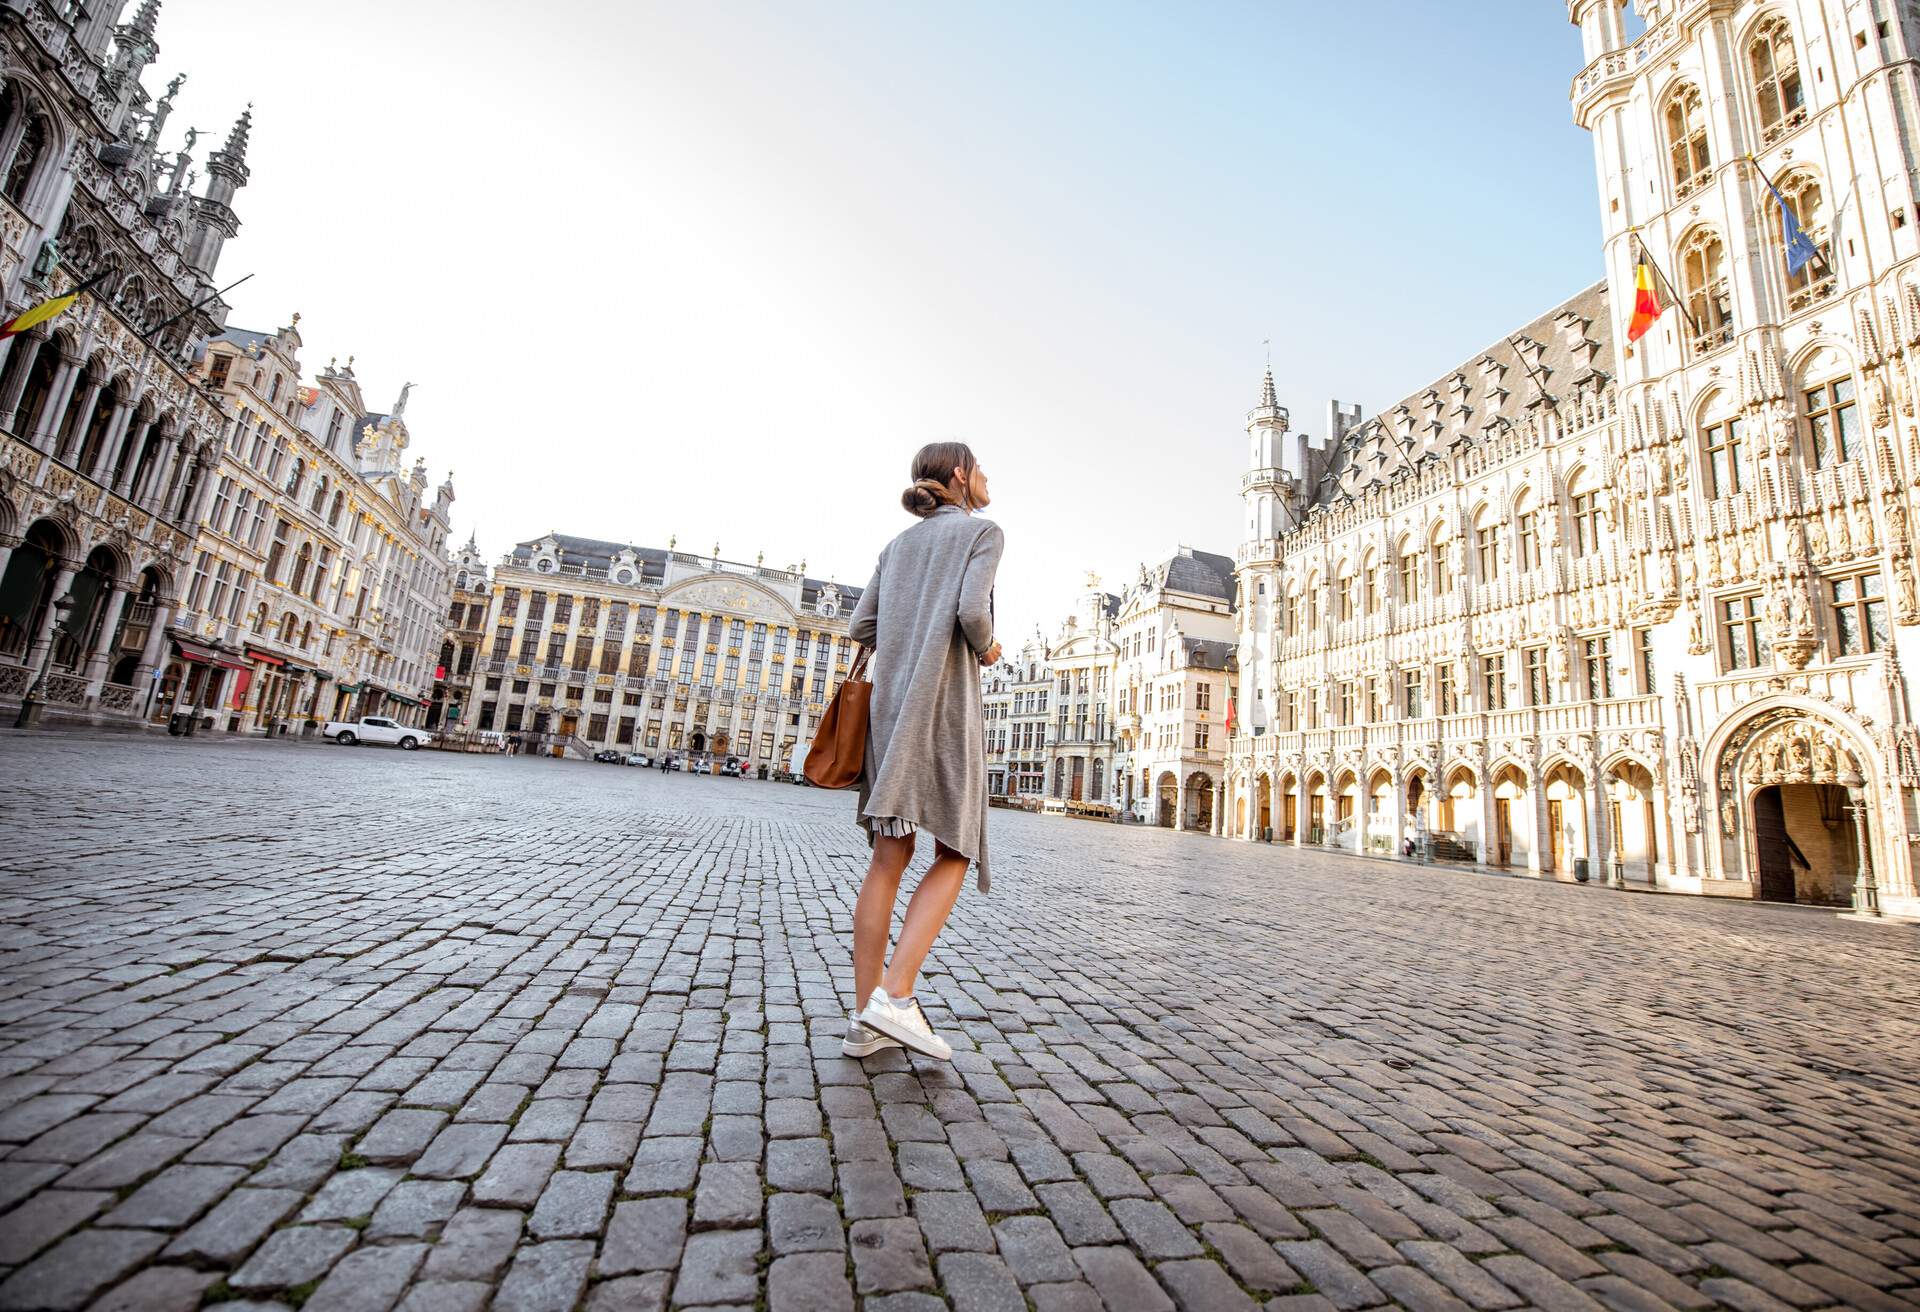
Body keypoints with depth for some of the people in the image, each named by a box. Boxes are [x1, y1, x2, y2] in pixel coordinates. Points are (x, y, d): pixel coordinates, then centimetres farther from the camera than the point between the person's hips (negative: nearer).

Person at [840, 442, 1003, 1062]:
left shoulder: (898, 545, 22)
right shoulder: (983, 531, 3)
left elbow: (861, 628, 14)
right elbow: (972, 612, -13)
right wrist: (986, 648, 6)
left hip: (890, 703, 6)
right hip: (947, 702, -6)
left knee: (889, 857, 4)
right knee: (954, 854, 2)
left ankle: (865, 1020, 6)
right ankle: (894, 996, -10)